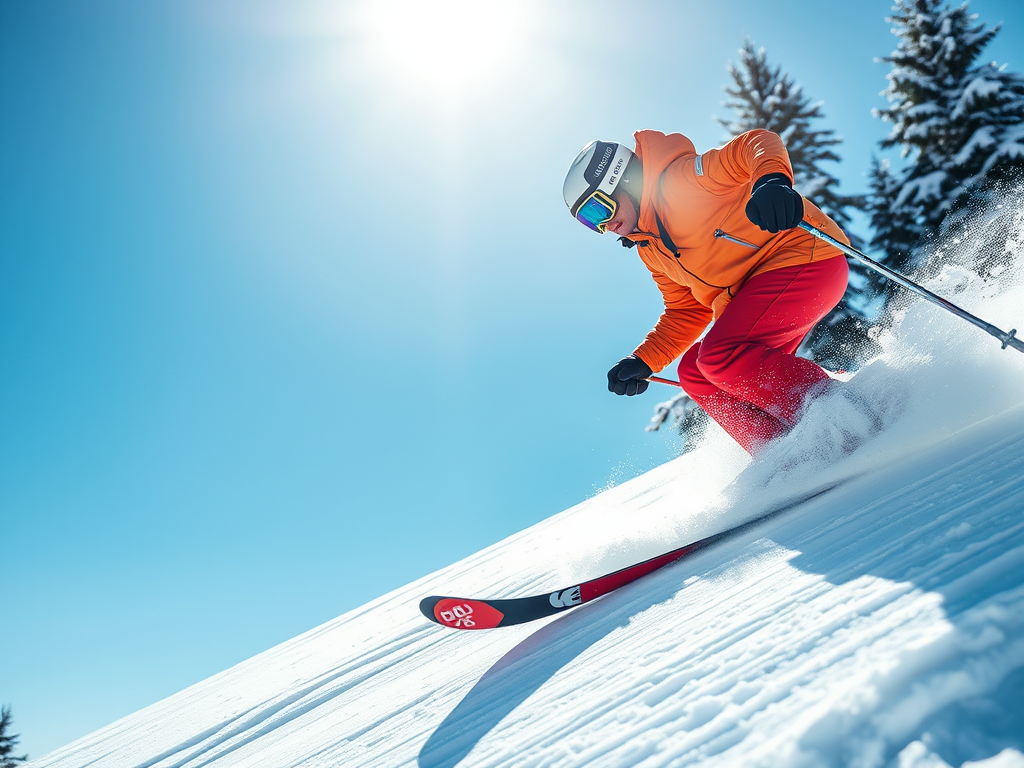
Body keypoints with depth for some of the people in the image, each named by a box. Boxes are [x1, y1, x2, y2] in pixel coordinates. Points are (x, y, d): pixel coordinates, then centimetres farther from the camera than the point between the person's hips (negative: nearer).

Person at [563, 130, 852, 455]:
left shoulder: (681, 178, -10)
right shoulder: (649, 248, 15)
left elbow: (760, 143, -16)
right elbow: (687, 313, 18)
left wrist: (773, 180, -39)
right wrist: (643, 361, 7)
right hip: (759, 295, 10)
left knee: (719, 356, -24)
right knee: (694, 370, 2)